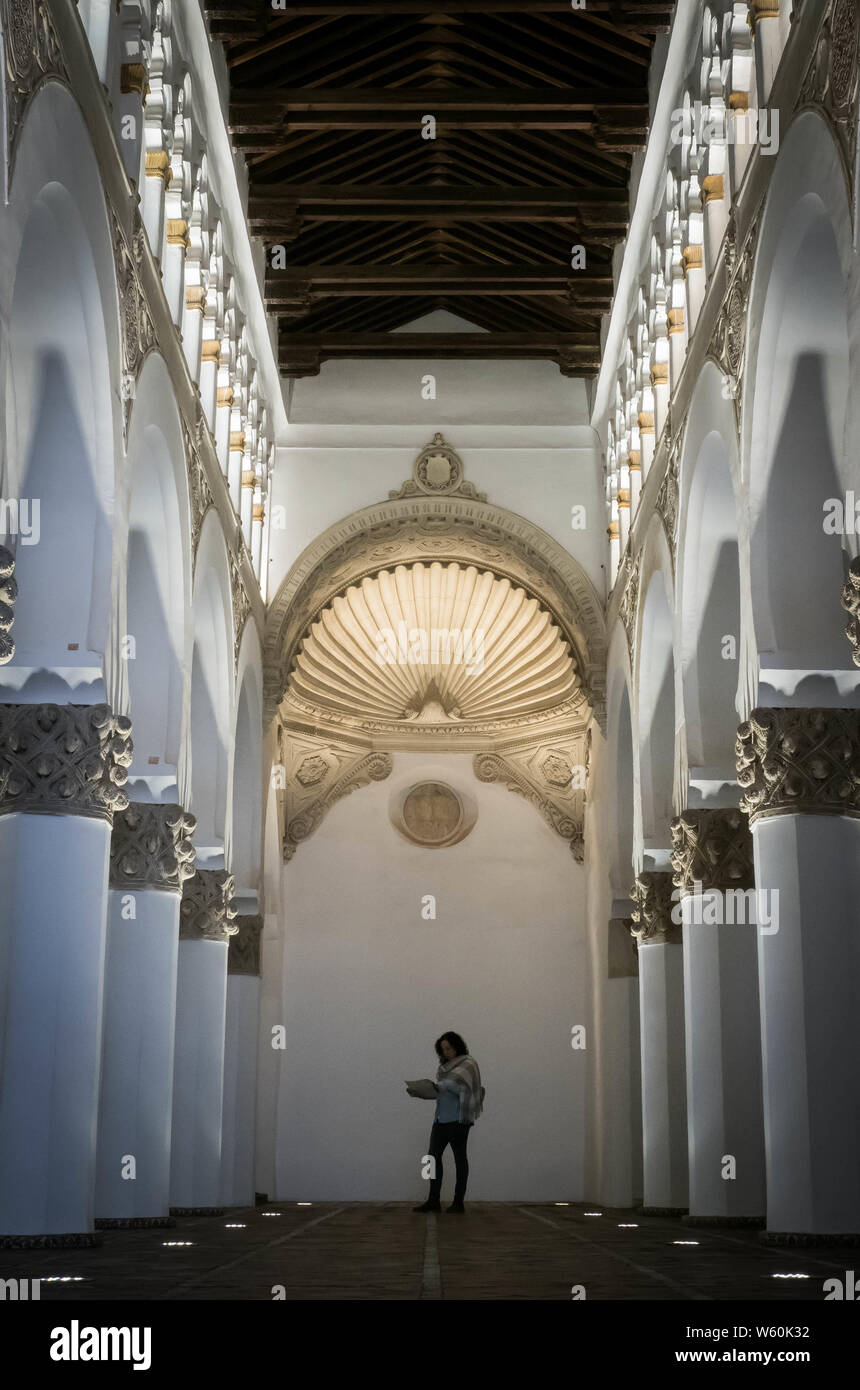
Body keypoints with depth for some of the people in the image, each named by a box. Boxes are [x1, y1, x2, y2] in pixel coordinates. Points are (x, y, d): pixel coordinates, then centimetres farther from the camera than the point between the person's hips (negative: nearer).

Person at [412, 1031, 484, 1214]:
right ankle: (433, 1201, 4)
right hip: (441, 1117, 8)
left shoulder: (468, 1064, -5)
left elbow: (461, 1087, -18)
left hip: (458, 1118, -8)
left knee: (459, 1156, -1)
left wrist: (439, 1086, -18)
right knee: (433, 1155, 2)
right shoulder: (445, 1065, 17)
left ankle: (458, 1201, 4)